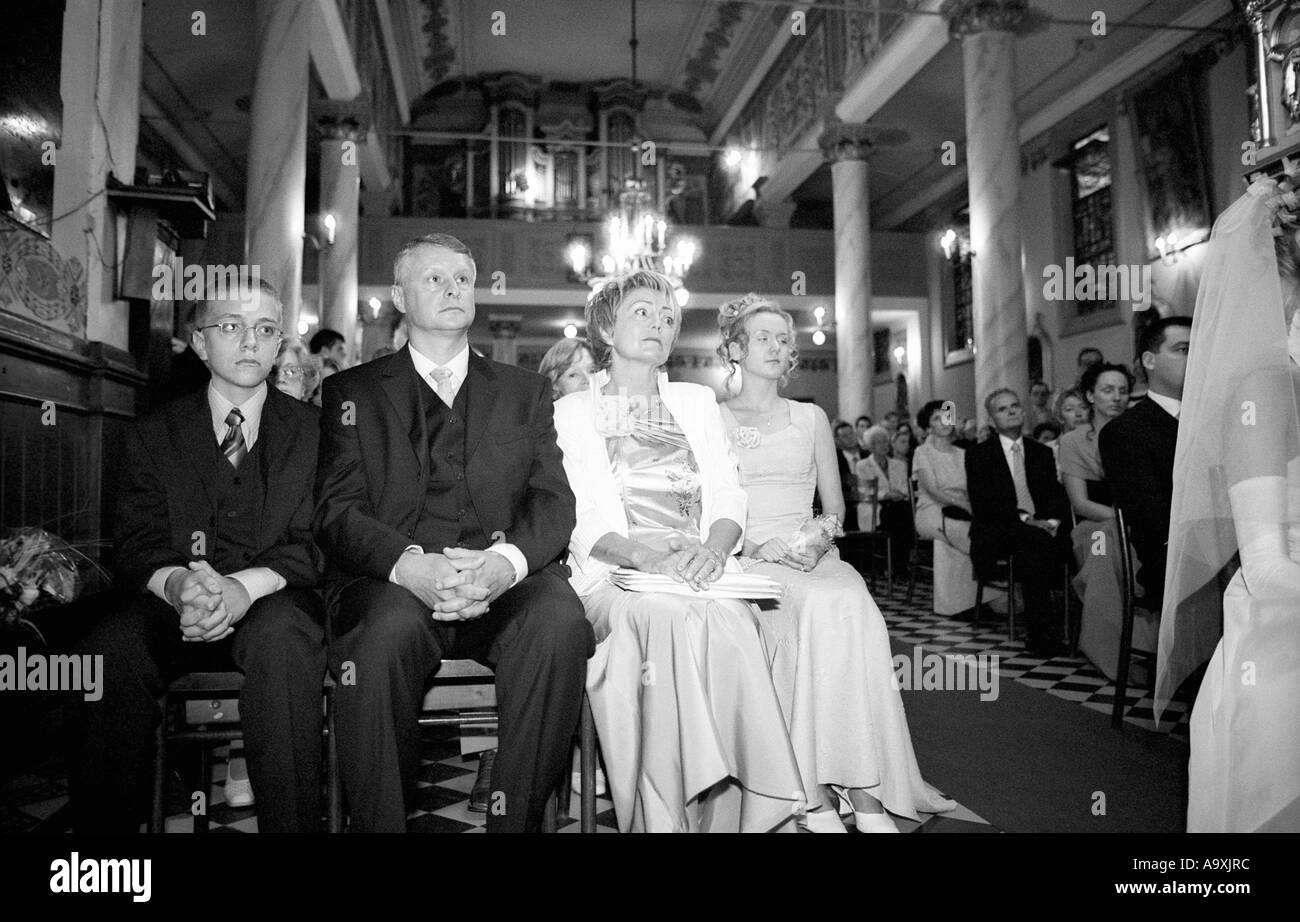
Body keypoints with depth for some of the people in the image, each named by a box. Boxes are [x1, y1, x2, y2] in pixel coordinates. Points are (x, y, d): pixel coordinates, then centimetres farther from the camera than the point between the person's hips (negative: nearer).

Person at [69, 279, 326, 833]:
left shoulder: (312, 430, 8)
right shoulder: (153, 434, 13)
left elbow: (316, 543, -2)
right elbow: (137, 543, 4)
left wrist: (245, 587, -22)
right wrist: (176, 584, -21)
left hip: (273, 603, -2)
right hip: (170, 604, 2)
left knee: (280, 636, -35)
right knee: (111, 645, -29)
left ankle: (292, 825, -24)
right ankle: (105, 823, -13)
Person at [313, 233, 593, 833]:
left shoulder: (524, 391, 21)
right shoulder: (351, 392, 17)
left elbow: (553, 501, 7)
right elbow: (336, 510, 3)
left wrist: (506, 562, -16)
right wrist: (410, 565, -19)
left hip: (504, 582, 1)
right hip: (390, 582, -1)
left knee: (560, 622, -31)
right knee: (386, 631, -34)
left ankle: (515, 820, -15)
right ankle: (379, 824, -14)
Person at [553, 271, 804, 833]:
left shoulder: (697, 402, 23)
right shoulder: (571, 412, 15)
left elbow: (728, 496, 12)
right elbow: (576, 519, 2)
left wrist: (713, 548, -12)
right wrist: (644, 554, -19)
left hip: (702, 572, 2)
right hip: (614, 577, -2)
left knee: (727, 617, -34)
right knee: (671, 616, -36)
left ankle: (724, 811, -29)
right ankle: (671, 817, -29)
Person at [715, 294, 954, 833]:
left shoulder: (811, 418, 20)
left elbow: (834, 504, 20)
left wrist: (822, 530, -3)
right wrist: (756, 543, -12)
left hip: (811, 555, 3)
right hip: (745, 560, -3)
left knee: (853, 607, -32)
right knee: (819, 606, -35)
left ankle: (853, 786, -31)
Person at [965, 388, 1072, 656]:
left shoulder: (1043, 452, 20)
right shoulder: (978, 454, 6)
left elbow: (1057, 495, 11)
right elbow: (982, 503, -6)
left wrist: (1052, 521, -11)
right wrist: (1023, 518, -17)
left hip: (1041, 529, 4)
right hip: (995, 534, -4)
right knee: (1037, 540, -33)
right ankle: (1040, 631, -27)